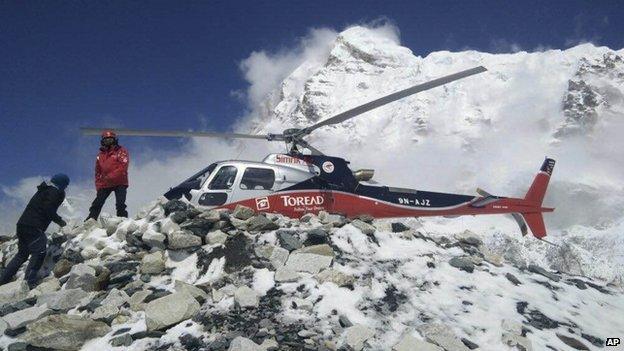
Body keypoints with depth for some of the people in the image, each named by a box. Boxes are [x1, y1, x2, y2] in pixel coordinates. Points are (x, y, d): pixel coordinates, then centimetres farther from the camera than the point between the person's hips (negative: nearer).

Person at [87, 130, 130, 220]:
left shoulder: (121, 152, -3)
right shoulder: (100, 155, 13)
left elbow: (122, 168, -15)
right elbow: (98, 172, 19)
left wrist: (109, 177, -20)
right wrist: (98, 186, 8)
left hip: (120, 183, -5)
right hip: (105, 185, 5)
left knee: (120, 205, -13)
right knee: (97, 204, 3)